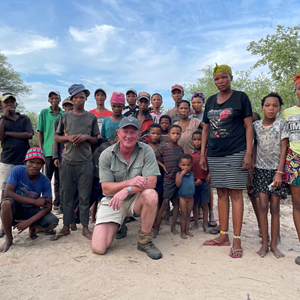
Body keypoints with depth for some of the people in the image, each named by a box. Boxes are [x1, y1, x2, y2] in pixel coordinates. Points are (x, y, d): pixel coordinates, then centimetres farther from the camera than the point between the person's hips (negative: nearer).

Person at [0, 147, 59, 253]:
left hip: (32, 211, 1)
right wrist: (35, 201, -27)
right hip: (15, 210, -1)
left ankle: (33, 228, 12)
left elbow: (48, 206, -14)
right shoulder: (17, 171, -18)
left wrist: (29, 222, -26)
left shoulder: (45, 181, -14)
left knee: (53, 222, -24)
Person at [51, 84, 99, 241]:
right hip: (67, 161, 1)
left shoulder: (92, 117, 8)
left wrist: (86, 137, -9)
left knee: (84, 196, 4)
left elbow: (96, 140, 11)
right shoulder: (65, 116, 8)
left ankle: (85, 227, 14)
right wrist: (68, 138, -7)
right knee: (67, 195, 7)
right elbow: (56, 137, 12)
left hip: (86, 162, -1)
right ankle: (66, 226, 20)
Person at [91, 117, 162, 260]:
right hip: (112, 201, 0)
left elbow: (151, 182, -18)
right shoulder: (106, 155, -8)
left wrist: (127, 190, -32)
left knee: (151, 194, -35)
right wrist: (130, 182, -26)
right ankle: (115, 226, 23)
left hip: (135, 199, 0)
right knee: (98, 248, -13)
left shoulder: (146, 151, -9)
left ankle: (144, 241, -11)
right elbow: (106, 189, -10)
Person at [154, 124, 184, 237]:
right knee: (165, 203, -3)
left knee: (177, 203, 10)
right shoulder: (164, 147, -5)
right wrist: (162, 165, -7)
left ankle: (173, 227, 23)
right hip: (168, 179, -5)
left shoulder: (180, 148, 9)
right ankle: (156, 228, 9)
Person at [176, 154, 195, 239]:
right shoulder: (179, 174, -9)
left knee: (188, 214, 13)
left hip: (191, 197, 4)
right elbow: (178, 184, -21)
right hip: (182, 197, -4)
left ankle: (187, 230, 25)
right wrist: (181, 174, -25)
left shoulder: (192, 173, 5)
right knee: (184, 215, 2)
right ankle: (182, 232, 14)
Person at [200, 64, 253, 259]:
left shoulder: (241, 97, 3)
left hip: (235, 153, -4)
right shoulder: (210, 101, 15)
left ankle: (237, 241, 6)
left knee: (235, 193, -4)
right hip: (215, 155, 5)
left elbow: (248, 126, -2)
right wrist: (202, 154, 9)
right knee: (221, 194, 9)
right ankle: (224, 236, 19)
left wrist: (248, 153, -11)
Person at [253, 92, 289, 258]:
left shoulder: (281, 123, -1)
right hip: (261, 169, 1)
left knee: (275, 207, 4)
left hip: (277, 170, -1)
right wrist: (251, 167, 5)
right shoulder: (256, 125, 5)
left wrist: (279, 172, -11)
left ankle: (274, 244, 16)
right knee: (262, 206, -2)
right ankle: (264, 243, 10)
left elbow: (284, 149, -5)